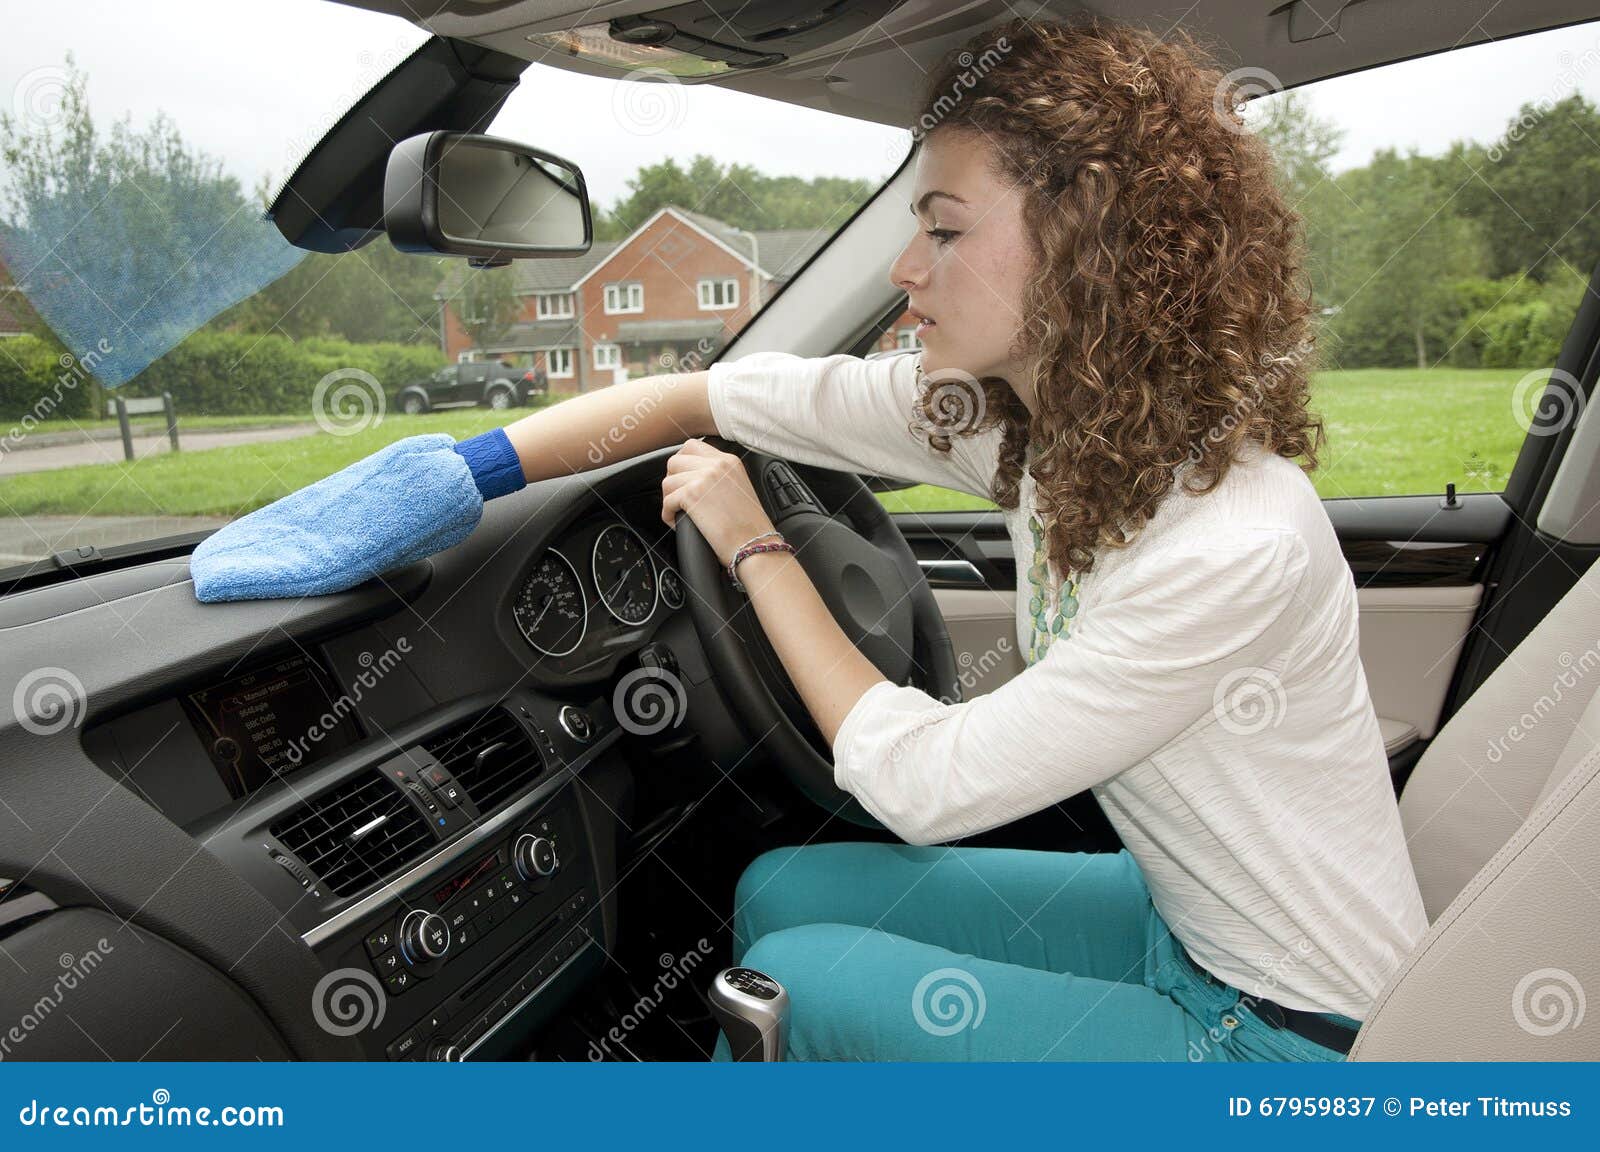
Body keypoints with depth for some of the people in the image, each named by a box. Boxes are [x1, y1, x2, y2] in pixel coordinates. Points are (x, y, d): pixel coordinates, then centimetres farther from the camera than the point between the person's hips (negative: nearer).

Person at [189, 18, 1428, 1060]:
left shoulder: (1239, 544, -32)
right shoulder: (1010, 412, -10)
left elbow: (923, 784, -25)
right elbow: (700, 395, -7)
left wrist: (756, 548, -18)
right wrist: (454, 475, -9)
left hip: (1294, 1033, -6)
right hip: (1183, 922, 6)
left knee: (801, 982, -12)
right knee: (777, 891, 4)